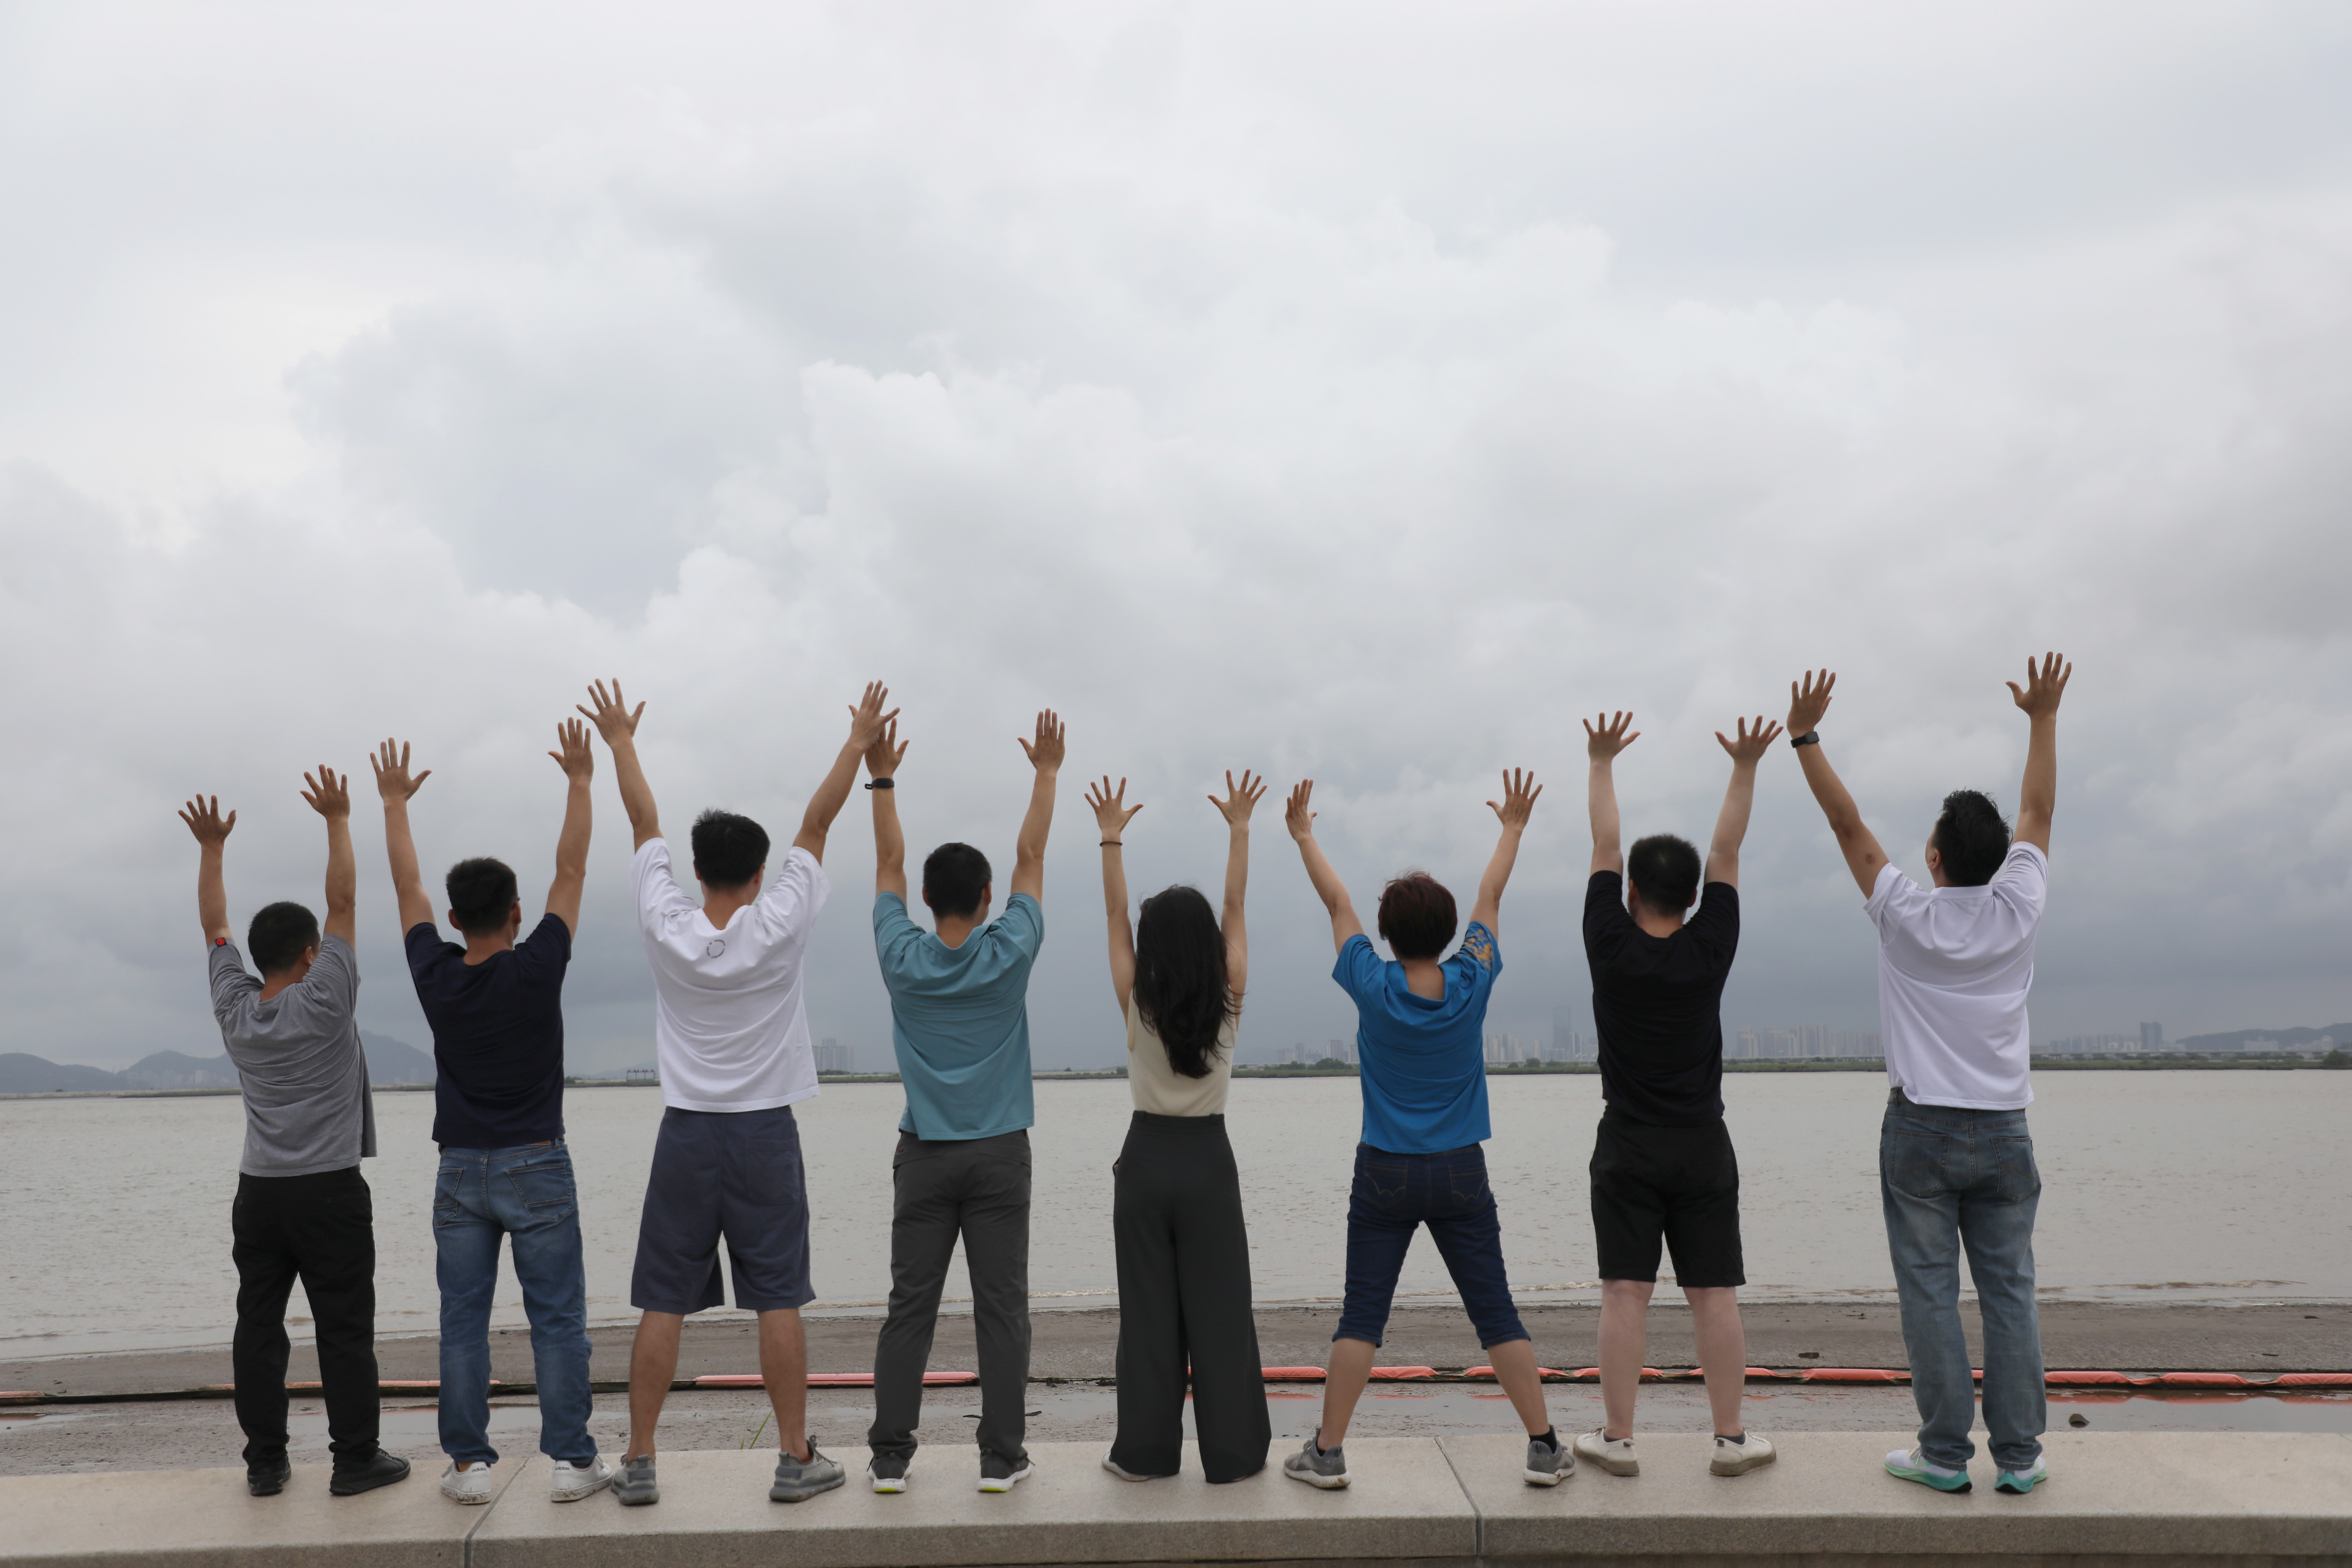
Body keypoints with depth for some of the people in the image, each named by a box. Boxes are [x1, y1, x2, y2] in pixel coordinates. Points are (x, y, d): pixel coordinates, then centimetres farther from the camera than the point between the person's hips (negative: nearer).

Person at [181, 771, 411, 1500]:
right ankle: (356, 1459, 2)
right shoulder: (324, 1003, -10)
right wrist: (338, 819, -6)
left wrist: (211, 848, 19)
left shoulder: (235, 1010, 3)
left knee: (259, 1327, 8)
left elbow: (215, 925, 13)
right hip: (329, 1193, -5)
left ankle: (265, 1461, 11)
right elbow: (344, 904, -10)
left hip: (259, 1194, 5)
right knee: (344, 1330, -1)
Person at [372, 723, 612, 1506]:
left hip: (462, 1174, 3)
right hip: (537, 1172, -3)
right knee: (557, 1321, 2)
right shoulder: (536, 970, -11)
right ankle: (570, 1461, 3)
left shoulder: (436, 976, -3)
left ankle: (468, 1464, 9)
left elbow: (406, 888, 10)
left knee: (463, 1325, 7)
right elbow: (571, 872, -4)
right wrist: (580, 782, 3)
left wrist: (395, 803, 20)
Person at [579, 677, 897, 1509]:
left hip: (686, 1136, 2)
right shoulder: (778, 929, -10)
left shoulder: (666, 930, -6)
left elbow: (645, 823, 5)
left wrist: (621, 741, 16)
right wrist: (858, 744, 3)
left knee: (662, 1305, 6)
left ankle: (639, 1462, 10)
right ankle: (796, 1459, 8)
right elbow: (816, 826, -3)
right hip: (766, 1136, -2)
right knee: (779, 1301, 3)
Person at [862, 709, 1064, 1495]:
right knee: (1001, 1309, 2)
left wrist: (882, 780, 14)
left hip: (924, 1158, 2)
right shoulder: (1009, 956, -7)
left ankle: (890, 1454, 7)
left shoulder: (904, 959, -4)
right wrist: (1047, 773, 9)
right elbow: (1030, 859, 1)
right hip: (998, 1156, -1)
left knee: (909, 1309, 5)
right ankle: (1001, 1455, 4)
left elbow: (889, 863, 7)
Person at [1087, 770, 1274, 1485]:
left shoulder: (1138, 1008, -9)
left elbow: (1116, 917, -3)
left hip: (1147, 1160, 0)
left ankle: (1146, 1450, 11)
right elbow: (1235, 909, -1)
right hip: (1209, 1162, 0)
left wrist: (1111, 838, 2)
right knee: (1219, 1308, 5)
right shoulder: (1228, 1005, -8)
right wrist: (1239, 829, 4)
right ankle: (1231, 1450, 9)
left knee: (1147, 1309, 6)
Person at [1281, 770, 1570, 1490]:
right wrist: (1513, 829, 22)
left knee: (1362, 1316, 2)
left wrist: (1304, 835, 15)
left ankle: (1327, 1452, 6)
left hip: (1385, 1175, -1)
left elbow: (1337, 901, 3)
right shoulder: (1471, 986, -6)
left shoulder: (1374, 989, -9)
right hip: (1461, 1174, 1)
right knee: (1496, 1313, 5)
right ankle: (1544, 1448, 8)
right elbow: (1490, 898, 8)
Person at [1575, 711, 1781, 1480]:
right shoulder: (1710, 950, -5)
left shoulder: (1611, 947, -7)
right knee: (1715, 1295, 4)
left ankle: (1617, 1439, 3)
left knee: (1625, 1293, 0)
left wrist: (1603, 763, 9)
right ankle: (1731, 1439, 9)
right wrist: (1745, 769, 5)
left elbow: (1603, 848, 1)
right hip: (1703, 1151, 1)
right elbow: (1727, 854, 2)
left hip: (1627, 1150, -1)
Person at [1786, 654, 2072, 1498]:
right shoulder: (2017, 911, -2)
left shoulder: (1907, 916, -8)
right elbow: (2038, 811, 11)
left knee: (1930, 1294, 1)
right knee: (2010, 1292, 6)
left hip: (1922, 1128, -3)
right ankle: (2018, 1455, 8)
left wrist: (1806, 737, 3)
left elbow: (1847, 821, -3)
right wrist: (2043, 718, 21)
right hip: (2002, 1128, 3)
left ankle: (1945, 1453, 3)